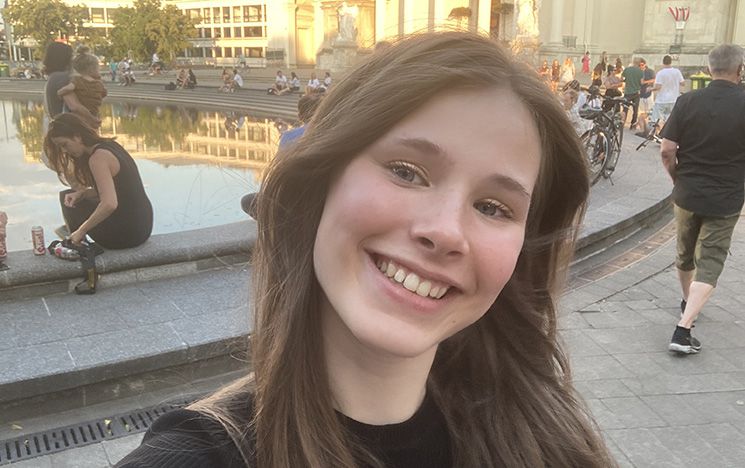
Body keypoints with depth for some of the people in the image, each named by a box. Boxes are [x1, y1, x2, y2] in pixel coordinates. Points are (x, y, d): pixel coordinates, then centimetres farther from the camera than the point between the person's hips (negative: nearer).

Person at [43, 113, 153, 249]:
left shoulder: (97, 158, -18)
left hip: (125, 233, -9)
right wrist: (81, 193, 4)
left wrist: (81, 231, -18)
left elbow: (109, 204, -29)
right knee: (69, 199, 23)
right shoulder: (109, 145, 9)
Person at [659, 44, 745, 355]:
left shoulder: (688, 101, -8)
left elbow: (666, 150, -9)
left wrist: (677, 178, 8)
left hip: (687, 193, 3)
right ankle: (683, 330, -10)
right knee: (709, 264, 2)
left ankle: (688, 303, 46)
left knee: (685, 254, 22)